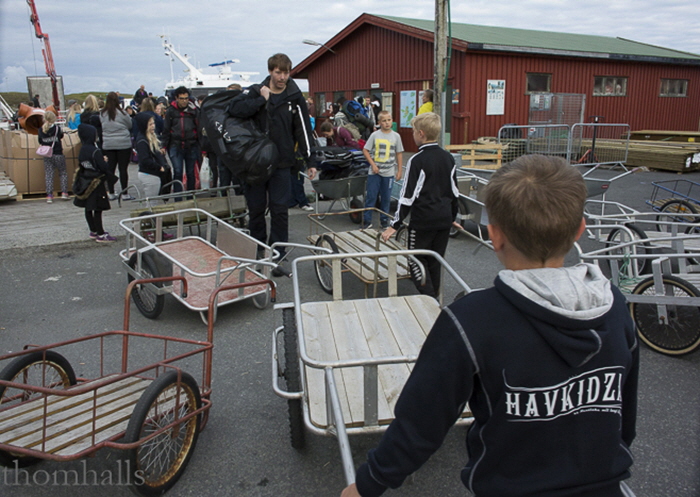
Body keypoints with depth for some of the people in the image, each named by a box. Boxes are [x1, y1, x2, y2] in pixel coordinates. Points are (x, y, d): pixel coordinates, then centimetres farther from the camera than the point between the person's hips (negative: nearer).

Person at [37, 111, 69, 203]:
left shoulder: (41, 130, 0)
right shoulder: (56, 128, -10)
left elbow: (40, 141, 8)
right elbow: (61, 136, 7)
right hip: (58, 154, -3)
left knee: (48, 175, 4)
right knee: (63, 173, 10)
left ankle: (49, 196, 1)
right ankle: (64, 193, 2)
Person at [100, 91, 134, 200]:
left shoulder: (102, 114, -1)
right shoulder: (121, 113, -10)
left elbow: (101, 127, 11)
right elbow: (130, 125, 2)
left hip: (107, 145, 4)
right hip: (123, 144, -3)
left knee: (110, 168, 9)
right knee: (123, 168, 0)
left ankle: (111, 193, 13)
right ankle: (124, 194, 2)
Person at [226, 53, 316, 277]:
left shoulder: (295, 98, 3)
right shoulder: (255, 92, 3)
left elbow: (303, 131, 3)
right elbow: (234, 108, -14)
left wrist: (310, 161, -1)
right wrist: (262, 100, -17)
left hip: (281, 164, -1)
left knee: (280, 210, -3)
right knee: (256, 209, 8)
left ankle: (277, 257, 5)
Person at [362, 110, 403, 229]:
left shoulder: (396, 136, 2)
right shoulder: (375, 135, -2)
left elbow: (399, 154, 7)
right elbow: (365, 150, 1)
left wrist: (399, 171, 4)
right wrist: (373, 164, -8)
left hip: (388, 172, 1)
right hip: (374, 171, -1)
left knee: (386, 198, 8)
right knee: (371, 196, 1)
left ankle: (384, 219, 21)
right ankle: (367, 220, 9)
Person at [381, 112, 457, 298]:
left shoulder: (417, 161, -13)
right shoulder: (449, 158, 8)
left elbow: (408, 195, -15)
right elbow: (454, 192, 15)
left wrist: (395, 225, -10)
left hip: (423, 221, -7)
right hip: (444, 220, 7)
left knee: (416, 261, 4)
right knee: (435, 262, 16)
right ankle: (434, 298, 23)